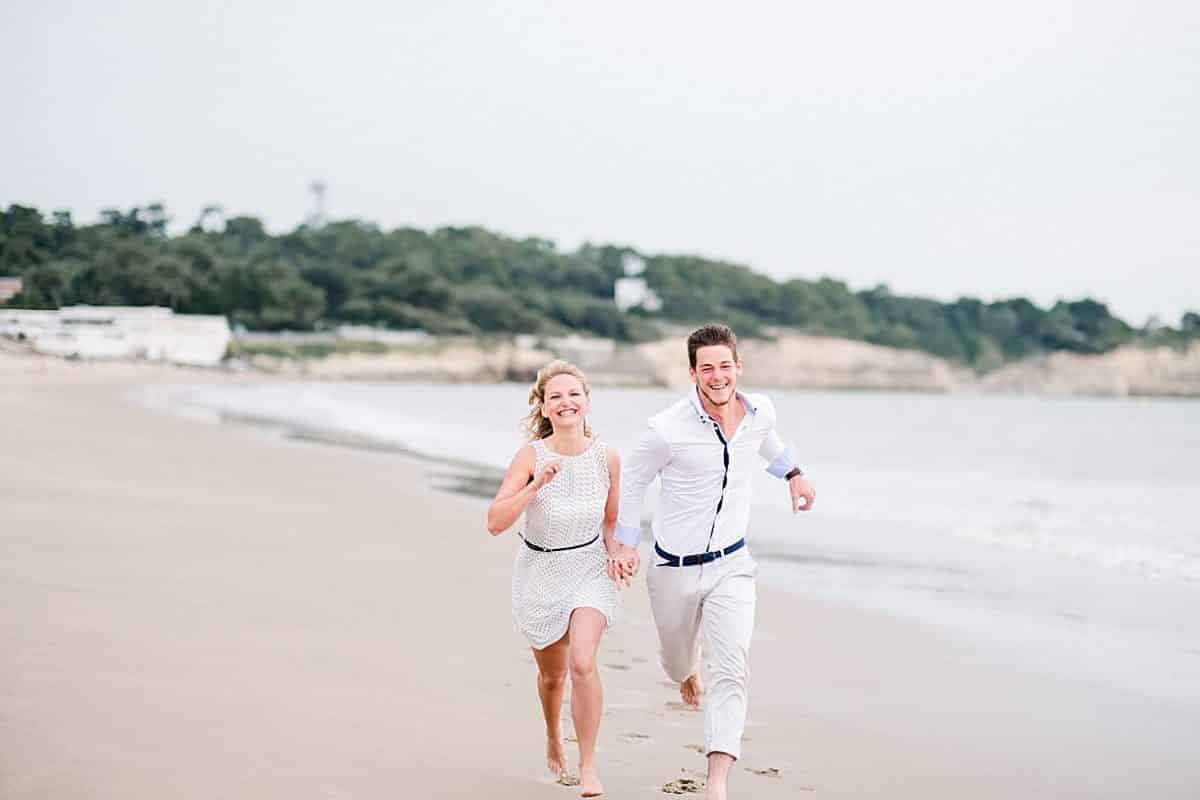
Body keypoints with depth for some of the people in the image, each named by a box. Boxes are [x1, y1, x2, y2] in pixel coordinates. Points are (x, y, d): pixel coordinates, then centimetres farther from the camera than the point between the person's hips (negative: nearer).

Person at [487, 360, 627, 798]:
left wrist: (615, 554, -9)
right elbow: (495, 522, -25)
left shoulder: (607, 458, -10)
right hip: (539, 572, 0)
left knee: (583, 662, -22)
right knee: (552, 673, 18)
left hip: (590, 569, 0)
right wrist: (536, 485, -35)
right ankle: (553, 741, 50)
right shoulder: (531, 456, -18)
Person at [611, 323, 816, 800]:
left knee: (731, 671, -15)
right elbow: (633, 482, -3)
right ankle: (687, 674, 62)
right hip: (675, 569, -1)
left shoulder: (759, 412, -7)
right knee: (676, 658, 21)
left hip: (731, 566, 1)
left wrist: (793, 473, 33)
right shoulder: (668, 430, -20)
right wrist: (626, 543, -2)